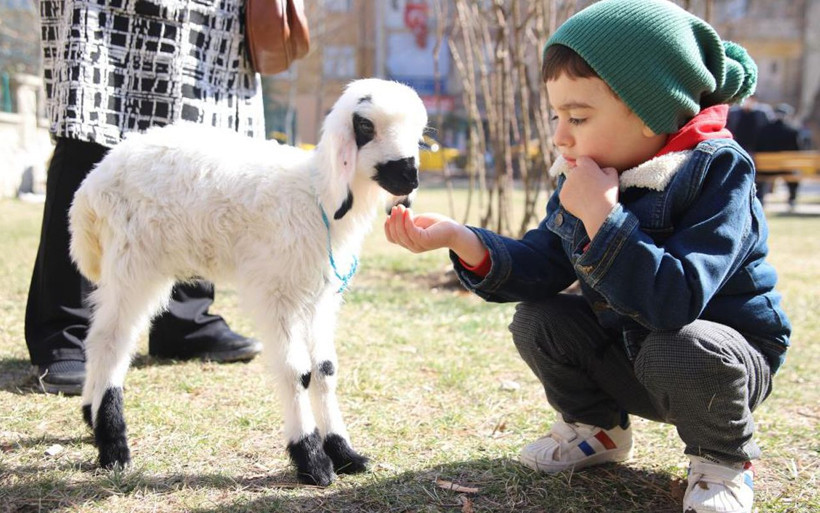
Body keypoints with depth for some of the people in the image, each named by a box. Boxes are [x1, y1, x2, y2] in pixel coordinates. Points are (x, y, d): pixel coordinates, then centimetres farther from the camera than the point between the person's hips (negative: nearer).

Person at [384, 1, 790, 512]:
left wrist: (602, 217, -40)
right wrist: (462, 240, -25)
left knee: (680, 349, -36)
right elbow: (538, 267, -9)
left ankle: (725, 459, -4)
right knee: (537, 319, -10)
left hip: (723, 352, -6)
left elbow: (675, 300, -39)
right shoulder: (585, 176, -4)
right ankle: (598, 428, 16)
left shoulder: (716, 170, -26)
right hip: (625, 355, 6)